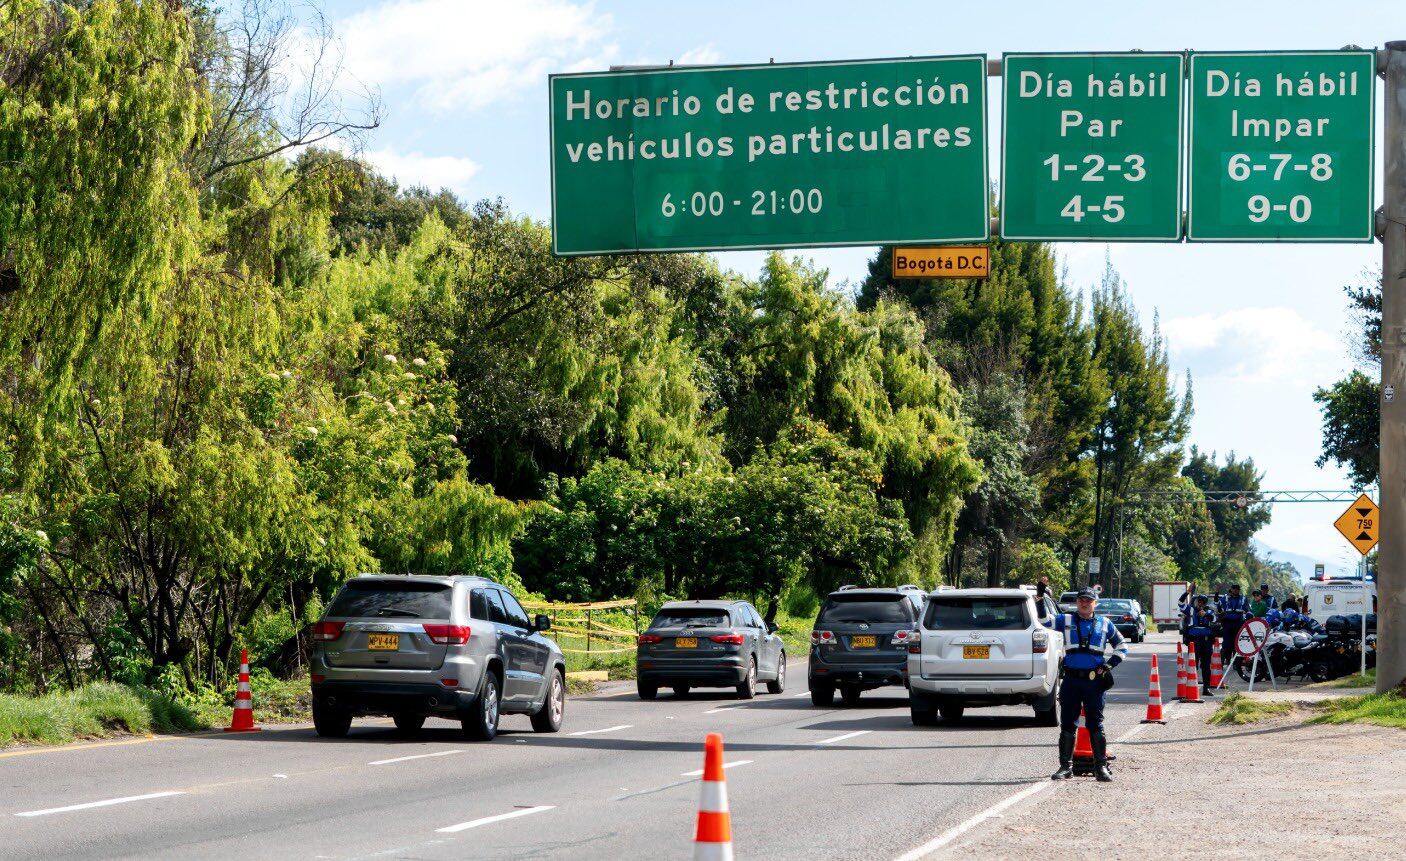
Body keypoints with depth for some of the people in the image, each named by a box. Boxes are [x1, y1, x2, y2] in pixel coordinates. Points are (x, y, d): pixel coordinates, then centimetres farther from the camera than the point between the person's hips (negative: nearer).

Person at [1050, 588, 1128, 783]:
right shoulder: (1066, 620, 11)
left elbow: (1122, 645, 19)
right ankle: (1066, 766, 9)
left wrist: (1110, 663, 5)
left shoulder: (1104, 624, 12)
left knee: (1095, 724, -1)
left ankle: (1101, 766, 4)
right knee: (1068, 724, 3)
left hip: (1094, 681, -1)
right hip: (1071, 680, 1)